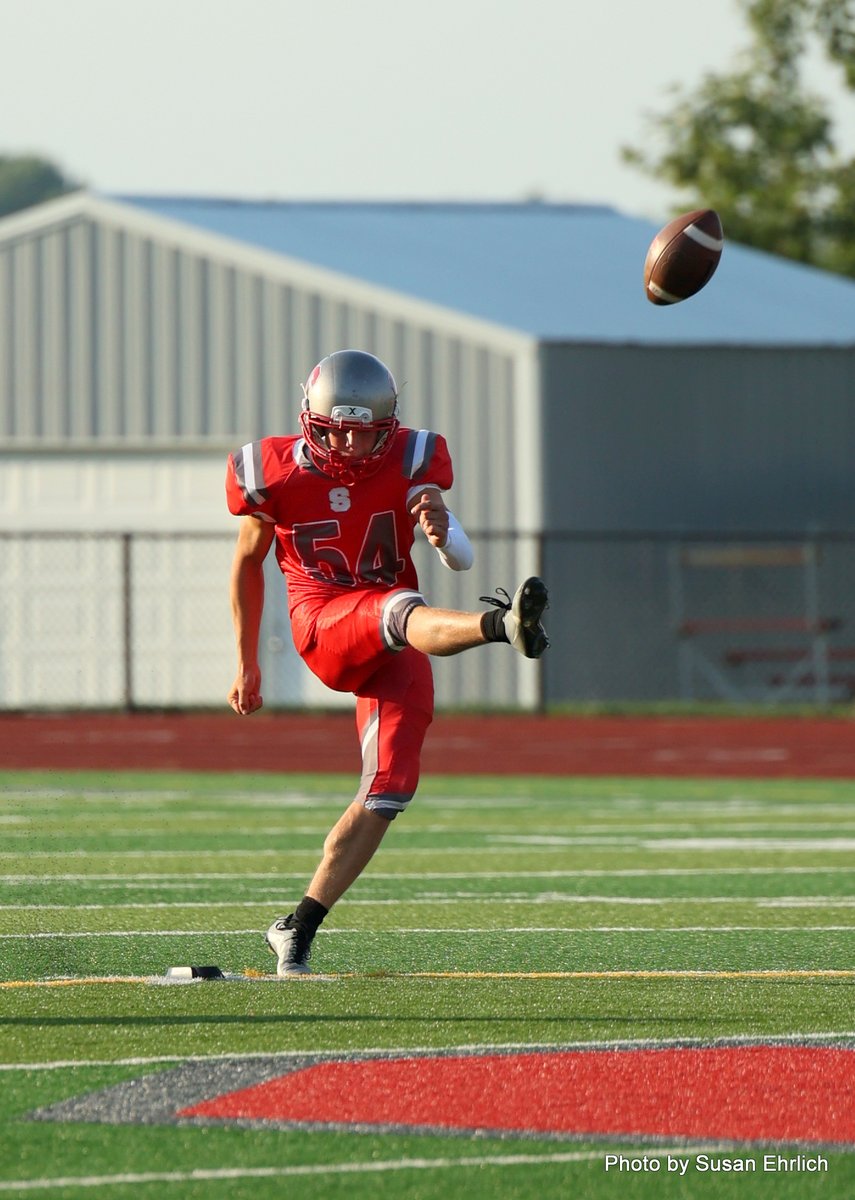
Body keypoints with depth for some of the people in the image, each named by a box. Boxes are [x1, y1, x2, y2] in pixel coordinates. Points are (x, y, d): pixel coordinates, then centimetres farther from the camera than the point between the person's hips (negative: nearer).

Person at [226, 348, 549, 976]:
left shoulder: (408, 461, -5)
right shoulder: (274, 472, -5)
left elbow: (463, 559, -14)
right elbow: (248, 561, 10)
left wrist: (443, 533, -40)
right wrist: (247, 663, 14)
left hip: (394, 652, 3)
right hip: (324, 624, -3)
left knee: (387, 793, -5)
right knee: (402, 611, -36)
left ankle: (299, 930, 3)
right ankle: (502, 624, -70)